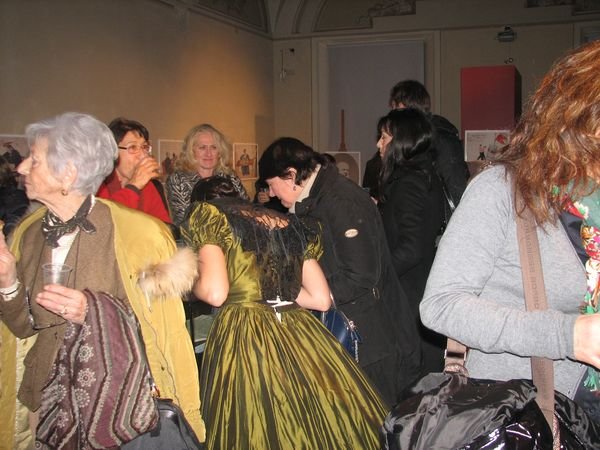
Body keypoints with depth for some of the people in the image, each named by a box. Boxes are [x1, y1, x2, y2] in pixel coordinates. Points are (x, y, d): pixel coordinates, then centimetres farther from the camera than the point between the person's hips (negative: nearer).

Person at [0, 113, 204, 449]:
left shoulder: (138, 231, -16)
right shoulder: (28, 235, 0)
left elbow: (159, 323, -10)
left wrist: (92, 311, -23)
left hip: (126, 399, -4)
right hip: (53, 398, 5)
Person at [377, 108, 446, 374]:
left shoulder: (408, 183, -15)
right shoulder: (428, 178, 13)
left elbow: (411, 249, -22)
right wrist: (380, 209, 21)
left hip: (412, 300, -10)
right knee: (431, 379, 15)